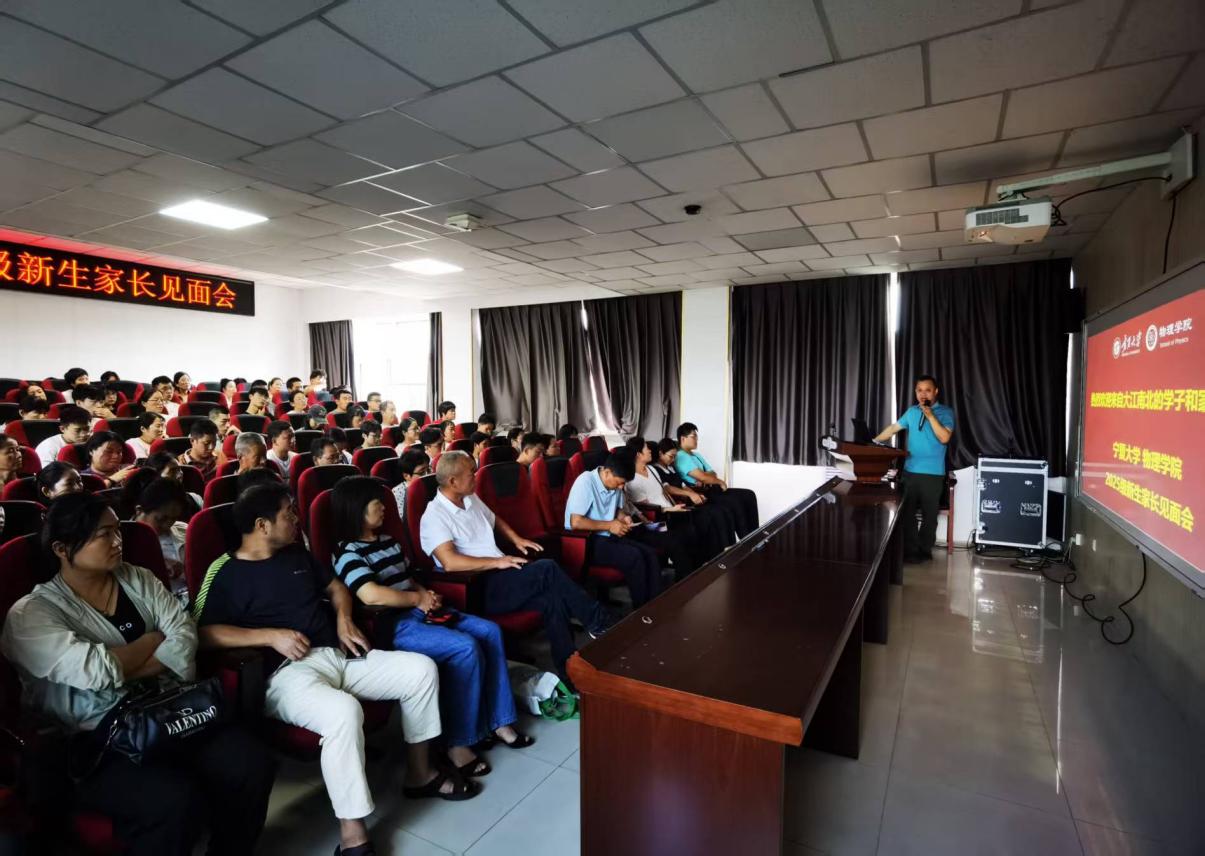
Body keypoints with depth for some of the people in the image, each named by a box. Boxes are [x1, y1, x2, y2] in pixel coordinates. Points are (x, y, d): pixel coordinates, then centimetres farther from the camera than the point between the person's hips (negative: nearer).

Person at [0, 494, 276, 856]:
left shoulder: (138, 579, 10)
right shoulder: (30, 615, -6)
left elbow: (185, 635, 0)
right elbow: (99, 670, -19)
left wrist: (126, 670, -14)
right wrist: (156, 638, -3)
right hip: (95, 743, -4)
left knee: (253, 765, -16)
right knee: (177, 800, -30)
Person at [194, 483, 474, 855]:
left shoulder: (296, 553, 17)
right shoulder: (225, 572, -4)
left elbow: (336, 587, 26)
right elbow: (203, 632, -15)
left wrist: (344, 619, 6)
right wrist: (271, 635, -20)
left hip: (337, 655, 8)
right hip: (287, 671, -7)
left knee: (421, 669, -3)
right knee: (344, 711, -38)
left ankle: (419, 774, 15)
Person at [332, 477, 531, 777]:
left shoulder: (386, 539, 16)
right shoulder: (348, 552, -13)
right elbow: (372, 595, -28)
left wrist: (425, 592, 5)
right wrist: (418, 598, -16)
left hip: (418, 613, 9)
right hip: (394, 626, -9)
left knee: (490, 632, -3)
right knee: (467, 648, -26)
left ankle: (497, 720, 5)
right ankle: (457, 742, -13)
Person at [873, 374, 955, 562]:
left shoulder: (945, 412, -3)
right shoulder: (911, 411, 10)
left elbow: (944, 438, -16)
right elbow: (893, 428, 16)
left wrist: (930, 415, -18)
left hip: (933, 473, -4)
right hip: (910, 471, 4)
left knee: (929, 515, 6)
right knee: (907, 512, 7)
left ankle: (924, 550, 17)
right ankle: (910, 550, 16)